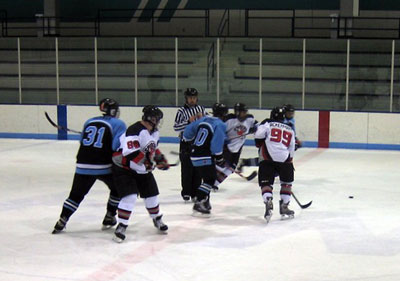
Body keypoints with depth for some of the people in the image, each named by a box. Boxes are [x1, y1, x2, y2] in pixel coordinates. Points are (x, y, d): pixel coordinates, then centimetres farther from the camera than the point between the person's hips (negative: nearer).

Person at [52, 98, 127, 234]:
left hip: (83, 165, 4)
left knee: (76, 194, 14)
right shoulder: (118, 124, -1)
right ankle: (109, 218, 22)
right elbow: (118, 146, -12)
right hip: (104, 166, -4)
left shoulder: (89, 121, 15)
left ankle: (62, 221, 8)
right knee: (117, 188, 20)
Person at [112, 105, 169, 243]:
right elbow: (130, 153, -35)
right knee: (130, 196, -19)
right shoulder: (135, 131, -28)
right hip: (124, 168, -8)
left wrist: (160, 158, 7)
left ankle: (157, 219, 36)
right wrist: (147, 162, -28)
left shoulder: (154, 132, 3)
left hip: (143, 169, 8)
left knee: (151, 194, 13)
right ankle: (121, 226, -7)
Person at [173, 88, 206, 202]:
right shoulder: (182, 111, -6)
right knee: (187, 169, -3)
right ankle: (186, 193, 6)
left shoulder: (201, 109, 7)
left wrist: (202, 118, -8)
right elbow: (176, 127, -11)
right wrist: (188, 121, -22)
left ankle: (195, 193, 17)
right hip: (186, 143, -4)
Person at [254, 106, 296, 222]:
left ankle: (268, 203, -20)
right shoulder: (290, 130, 23)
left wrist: (260, 145, 11)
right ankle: (284, 207, 19)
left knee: (266, 182, 4)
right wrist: (290, 164, 32)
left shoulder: (267, 123, 11)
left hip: (268, 158, -2)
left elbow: (259, 134, -8)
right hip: (284, 159, 2)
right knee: (287, 182, 21)